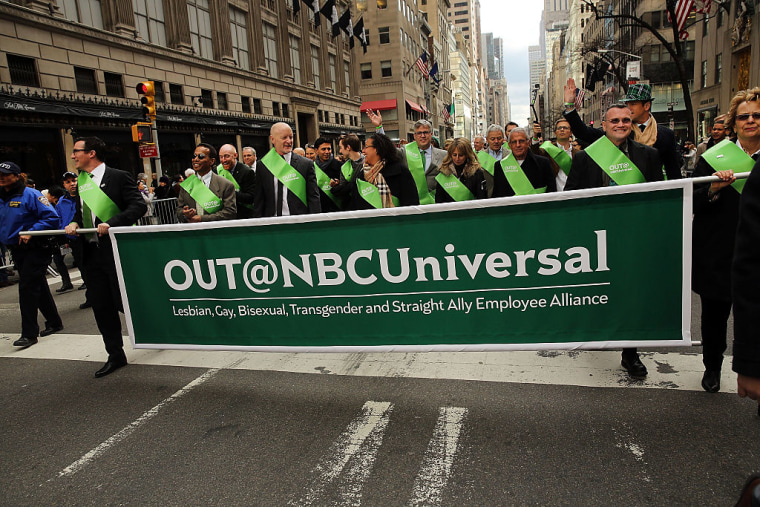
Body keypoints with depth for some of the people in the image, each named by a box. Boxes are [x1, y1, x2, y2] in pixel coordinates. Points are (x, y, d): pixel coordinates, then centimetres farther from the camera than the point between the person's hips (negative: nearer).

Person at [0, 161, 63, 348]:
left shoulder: (30, 195, -11)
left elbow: (52, 217, -17)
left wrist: (30, 232, -23)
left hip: (35, 249, -8)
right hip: (16, 250, 8)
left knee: (27, 287, -9)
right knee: (38, 287, 15)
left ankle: (29, 333, -3)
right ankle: (54, 322, 28)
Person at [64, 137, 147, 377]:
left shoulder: (119, 177, -6)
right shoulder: (81, 182, 15)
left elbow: (138, 206, -13)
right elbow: (81, 212, 25)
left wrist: (112, 223, -23)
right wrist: (74, 223, 3)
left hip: (117, 250, -7)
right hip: (91, 253, 7)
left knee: (125, 302, -1)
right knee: (102, 307, 9)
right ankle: (115, 355, 20)